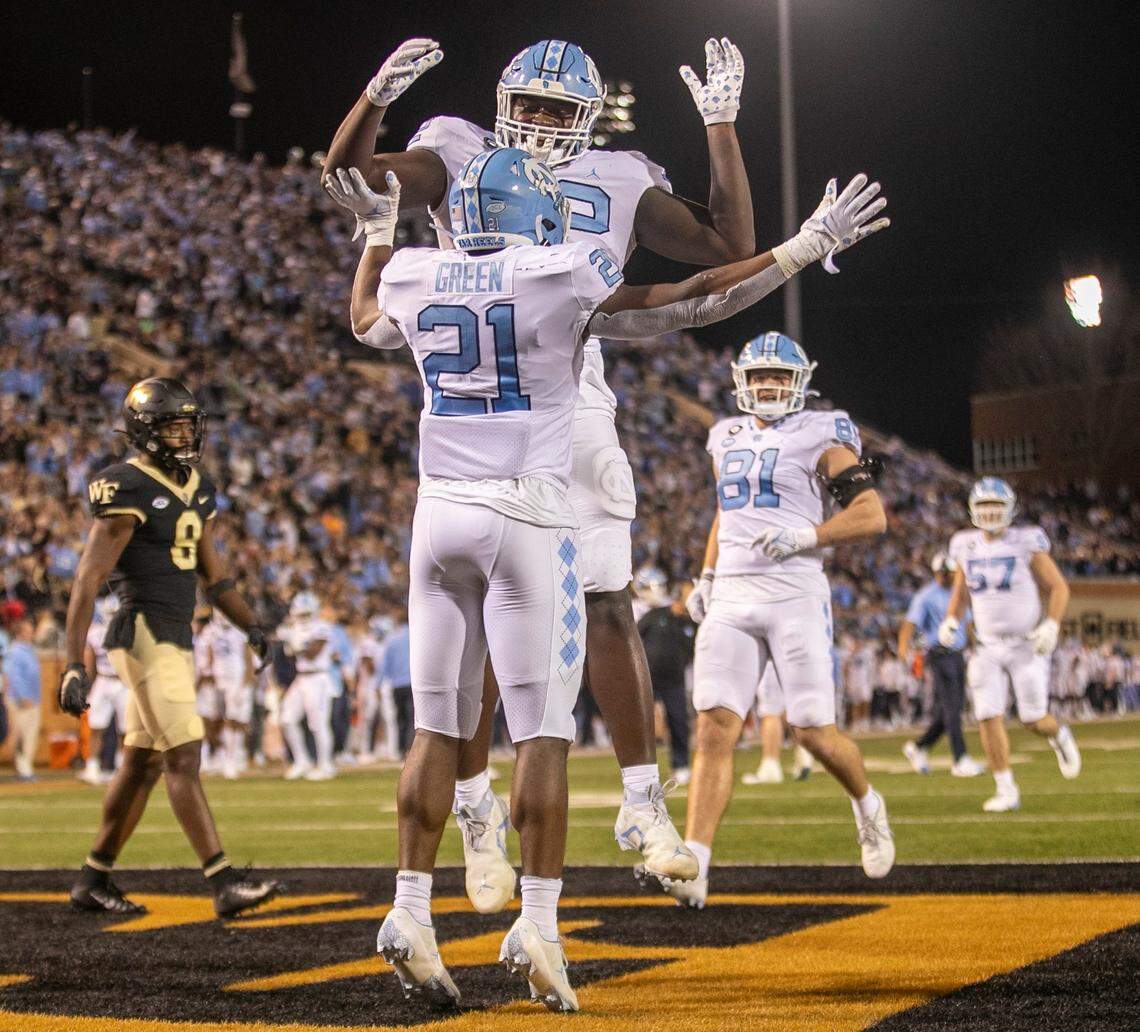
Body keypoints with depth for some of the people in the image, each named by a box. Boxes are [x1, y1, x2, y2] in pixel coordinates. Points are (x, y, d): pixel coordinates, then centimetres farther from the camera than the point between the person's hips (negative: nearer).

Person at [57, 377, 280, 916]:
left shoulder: (195, 488, 14)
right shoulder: (128, 490, -13)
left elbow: (212, 574, 23)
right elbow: (87, 579, -16)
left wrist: (253, 628, 11)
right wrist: (74, 664, -22)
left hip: (177, 640, 9)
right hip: (144, 634, -9)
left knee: (143, 764, 13)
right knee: (184, 758, -13)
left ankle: (92, 880, 22)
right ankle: (223, 884, -16)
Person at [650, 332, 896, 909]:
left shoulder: (819, 437, 0)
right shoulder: (727, 438, 17)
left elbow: (872, 515, -5)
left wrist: (806, 536, -18)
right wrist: (706, 576, 19)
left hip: (794, 595, -4)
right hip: (731, 598, 4)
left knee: (813, 733, -4)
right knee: (715, 728, -11)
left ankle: (866, 803, 31)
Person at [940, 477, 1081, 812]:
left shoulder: (1026, 543, -8)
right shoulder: (966, 548, 4)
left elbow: (1058, 587, -3)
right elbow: (960, 593, 19)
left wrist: (1051, 625, -17)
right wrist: (951, 621, 2)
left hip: (1028, 646, -3)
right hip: (989, 649, 3)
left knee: (1034, 719, -2)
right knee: (988, 718, -8)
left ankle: (1059, 735, 34)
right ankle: (1006, 790, 2)